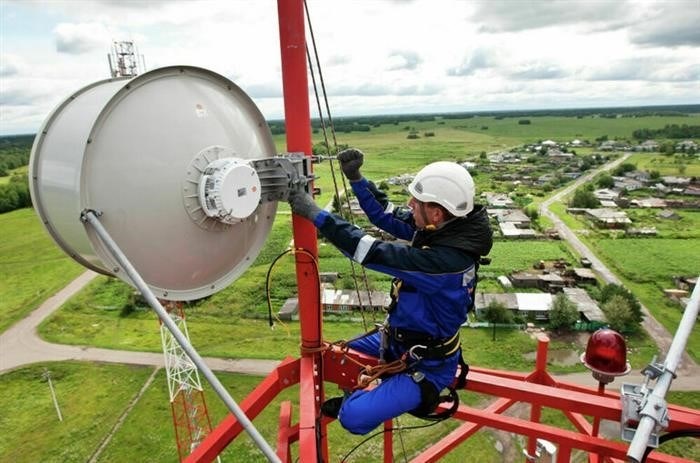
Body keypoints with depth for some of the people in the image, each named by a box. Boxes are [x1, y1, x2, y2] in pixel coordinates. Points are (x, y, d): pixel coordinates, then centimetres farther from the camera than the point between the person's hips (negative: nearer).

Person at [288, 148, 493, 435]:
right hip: (398, 339, 8)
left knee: (353, 417, -17)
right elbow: (386, 214, 0)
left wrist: (314, 213, -32)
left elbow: (375, 254, -36)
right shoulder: (439, 228, -11)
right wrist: (355, 178, -14)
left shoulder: (447, 260, -37)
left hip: (426, 365, -8)